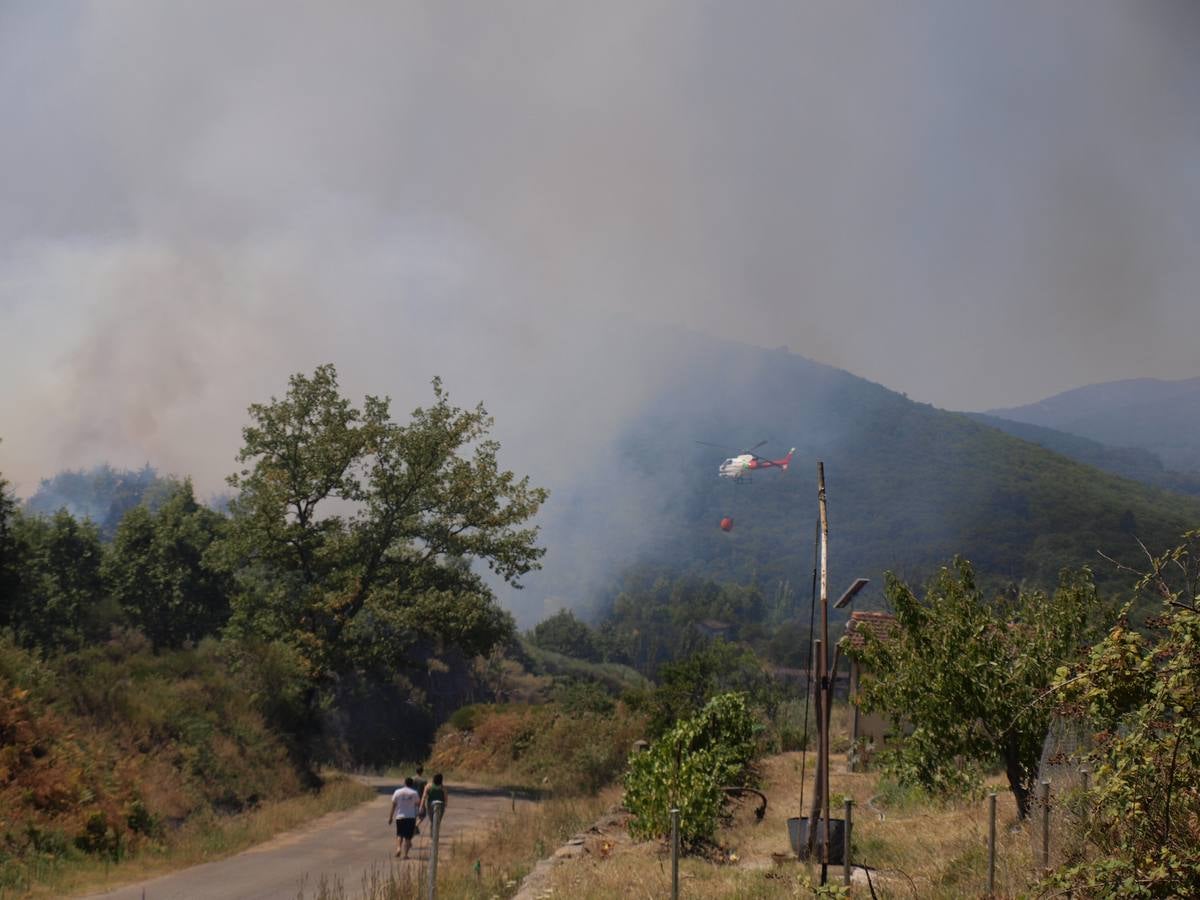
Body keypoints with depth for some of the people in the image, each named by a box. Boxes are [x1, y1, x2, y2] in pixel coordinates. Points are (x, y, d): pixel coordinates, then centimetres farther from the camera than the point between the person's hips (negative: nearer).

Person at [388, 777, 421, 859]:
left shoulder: (397, 792, 0)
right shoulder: (414, 793, -4)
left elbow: (393, 805, 0)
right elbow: (419, 804, 3)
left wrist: (390, 817, 6)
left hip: (400, 817, 1)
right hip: (411, 817, -1)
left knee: (399, 835, 17)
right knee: (407, 836, 2)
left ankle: (398, 848, -6)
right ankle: (404, 854, -4)